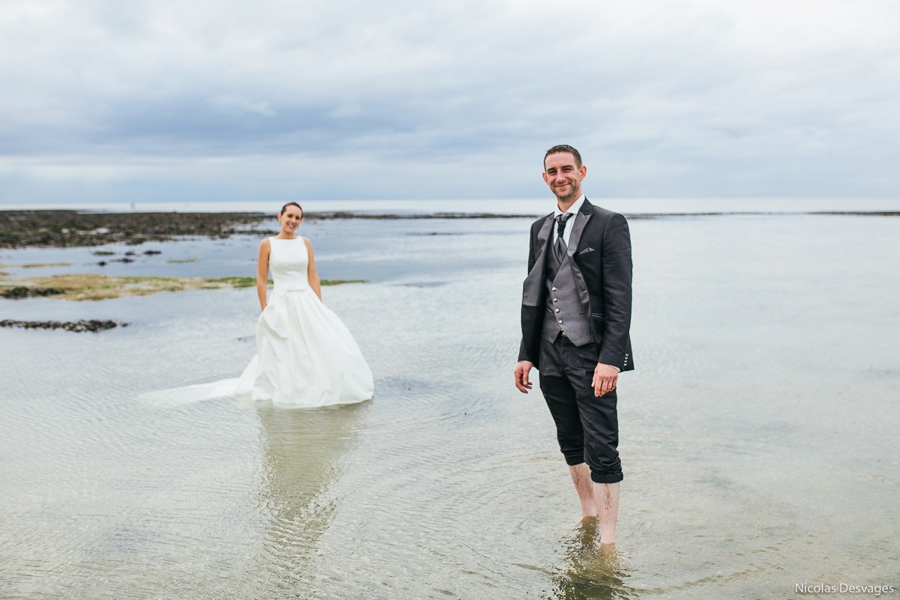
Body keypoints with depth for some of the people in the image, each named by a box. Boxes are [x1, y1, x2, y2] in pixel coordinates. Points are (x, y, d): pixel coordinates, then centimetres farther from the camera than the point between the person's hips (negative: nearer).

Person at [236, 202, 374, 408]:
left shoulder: (305, 243, 7)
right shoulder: (267, 244, -2)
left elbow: (313, 278, 8)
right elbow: (261, 281, -1)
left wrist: (319, 308, 2)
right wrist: (265, 312, -5)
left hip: (307, 303, 3)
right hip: (281, 305, -3)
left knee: (324, 346, -3)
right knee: (284, 354, 3)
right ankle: (286, 389, 23)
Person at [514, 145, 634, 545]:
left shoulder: (609, 225, -5)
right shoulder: (541, 228, 13)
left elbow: (620, 298, -10)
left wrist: (610, 359, -19)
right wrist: (526, 354, 11)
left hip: (591, 353, -6)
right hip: (551, 352, 6)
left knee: (601, 448, -4)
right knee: (571, 443, 15)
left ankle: (608, 539, 5)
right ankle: (588, 514, 32)